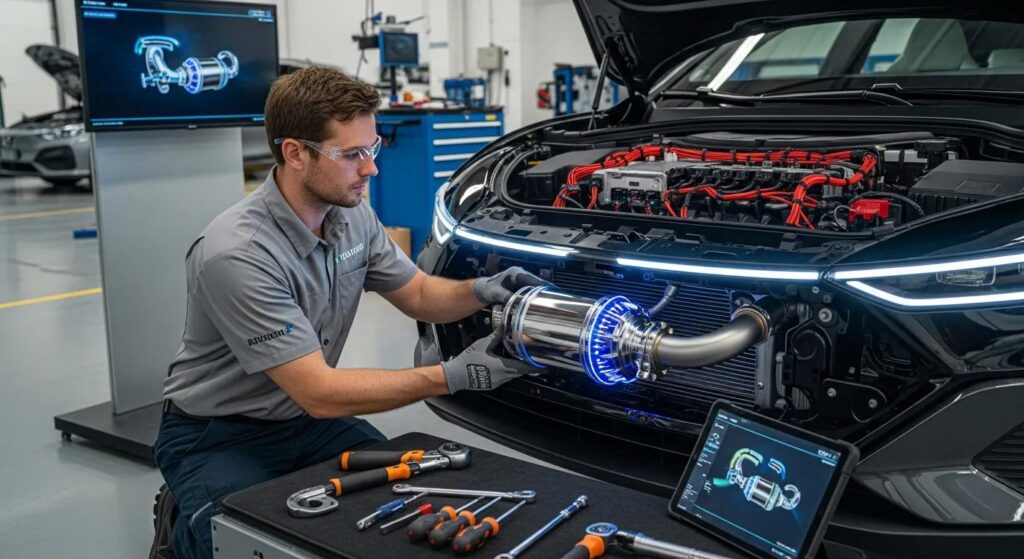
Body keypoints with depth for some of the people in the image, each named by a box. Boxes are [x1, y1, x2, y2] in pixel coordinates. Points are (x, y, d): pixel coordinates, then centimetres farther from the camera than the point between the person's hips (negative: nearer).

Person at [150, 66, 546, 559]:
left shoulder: (352, 215, -7)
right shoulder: (237, 254, -32)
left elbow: (417, 294, 7)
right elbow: (319, 393, -31)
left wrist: (480, 291, -15)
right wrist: (452, 377, -31)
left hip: (305, 420, 6)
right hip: (216, 436, -6)